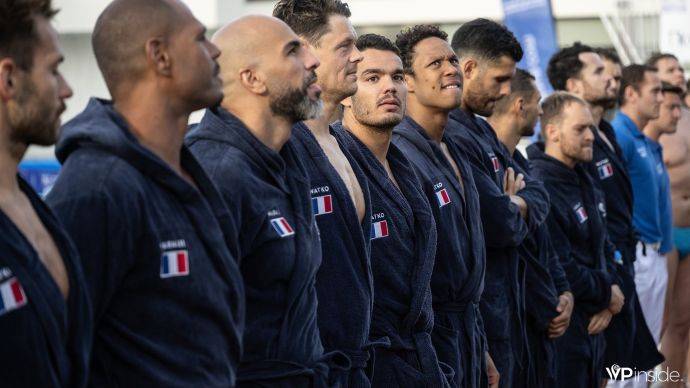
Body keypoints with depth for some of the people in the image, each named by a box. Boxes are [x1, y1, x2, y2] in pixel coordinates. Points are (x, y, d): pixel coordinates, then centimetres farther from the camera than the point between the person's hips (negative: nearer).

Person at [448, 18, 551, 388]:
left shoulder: (480, 129, 13)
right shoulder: (451, 136, -21)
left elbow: (537, 194, 14)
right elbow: (501, 226, -23)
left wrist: (515, 205, -9)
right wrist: (516, 211, 0)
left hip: (505, 301, 10)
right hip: (480, 310, -10)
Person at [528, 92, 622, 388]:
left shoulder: (583, 181, 13)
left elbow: (604, 247, 17)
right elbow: (561, 269, -23)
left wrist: (606, 300, 0)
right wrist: (608, 295, -8)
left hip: (592, 326, 9)